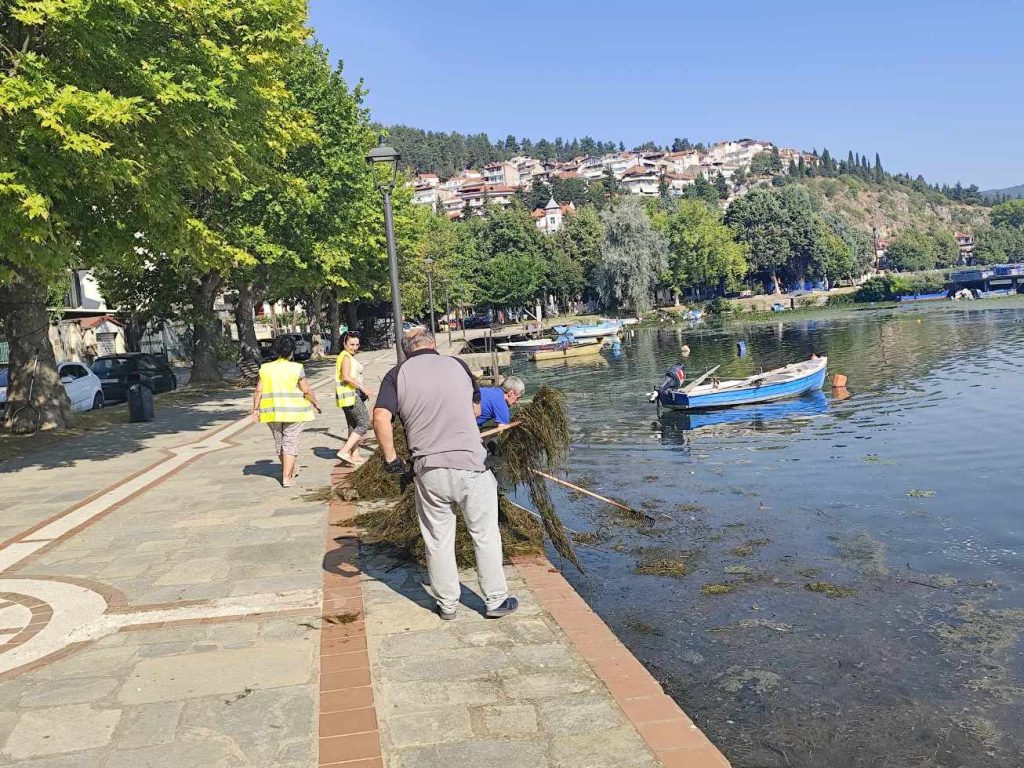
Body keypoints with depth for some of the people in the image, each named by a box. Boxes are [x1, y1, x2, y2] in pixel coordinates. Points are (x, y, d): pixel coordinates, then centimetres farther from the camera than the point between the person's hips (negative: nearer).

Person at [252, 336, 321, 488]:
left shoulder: (266, 368, 1)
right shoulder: (296, 368, -8)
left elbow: (258, 391, -1)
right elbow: (307, 390, -7)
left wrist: (255, 409, 4)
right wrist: (315, 403, 7)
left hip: (272, 411, 4)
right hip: (293, 411, -4)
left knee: (279, 442, 19)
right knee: (290, 443, 2)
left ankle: (290, 469, 36)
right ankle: (286, 477, -2)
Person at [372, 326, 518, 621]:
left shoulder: (397, 375, 1)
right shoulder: (457, 365, 5)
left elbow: (381, 417, -13)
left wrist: (390, 457, -4)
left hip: (428, 471, 1)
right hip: (470, 464, 0)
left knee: (438, 540, 15)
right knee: (485, 535, 12)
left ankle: (447, 604, 26)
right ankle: (496, 601, 21)